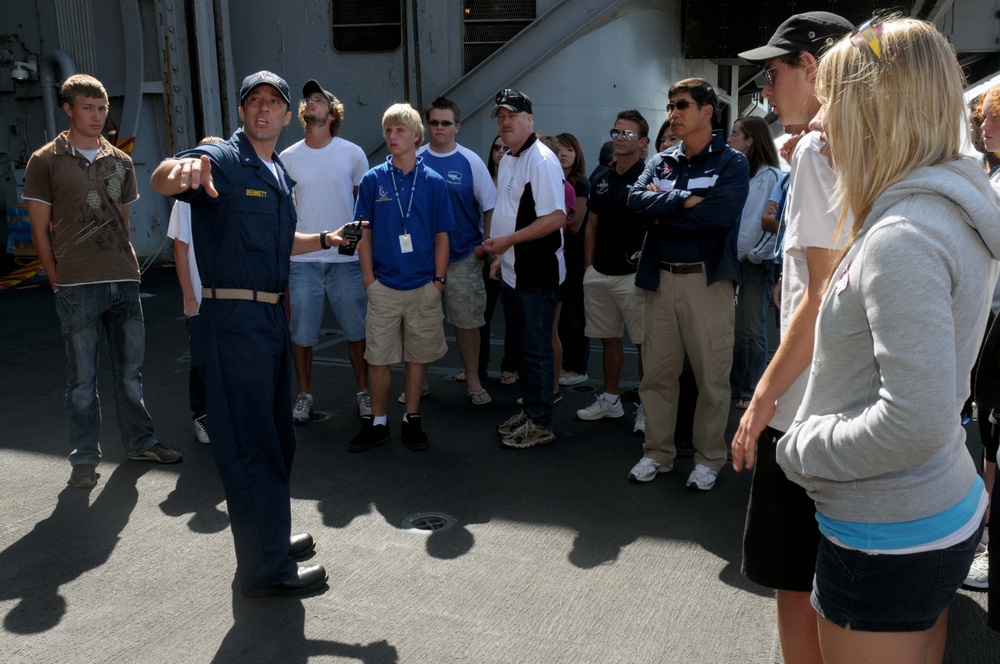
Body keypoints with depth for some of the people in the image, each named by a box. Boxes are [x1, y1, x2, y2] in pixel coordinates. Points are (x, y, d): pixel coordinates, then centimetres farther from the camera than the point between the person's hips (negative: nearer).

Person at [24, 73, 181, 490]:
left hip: (124, 282, 4)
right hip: (77, 287, -4)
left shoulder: (121, 163, 13)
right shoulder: (46, 161, 1)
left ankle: (140, 442, 27)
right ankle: (84, 459, 15)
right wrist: (58, 283, -2)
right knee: (82, 377, 3)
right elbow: (40, 229, 1)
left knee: (129, 370, 13)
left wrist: (123, 265, 9)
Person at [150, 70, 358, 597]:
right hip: (232, 320, -9)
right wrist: (179, 171, -54)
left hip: (271, 317, 9)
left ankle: (269, 537, 38)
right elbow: (159, 180, -33)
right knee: (250, 443, -1)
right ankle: (266, 568, 11)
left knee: (274, 437, 20)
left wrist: (325, 240, 22)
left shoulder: (279, 174, 16)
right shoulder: (222, 160, -11)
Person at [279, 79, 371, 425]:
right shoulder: (288, 158, 4)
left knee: (357, 330, 7)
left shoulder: (352, 153, 1)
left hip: (347, 258, -1)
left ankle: (362, 391, 22)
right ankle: (304, 395, 21)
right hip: (302, 260, 1)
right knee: (302, 333, 5)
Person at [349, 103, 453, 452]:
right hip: (383, 287, 0)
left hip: (424, 286, 0)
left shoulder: (433, 182, 0)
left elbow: (442, 235, 3)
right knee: (378, 357, 5)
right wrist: (369, 279, -2)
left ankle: (412, 419, 22)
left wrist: (439, 279, -2)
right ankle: (378, 422, 19)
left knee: (418, 356, 9)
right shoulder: (372, 180, 1)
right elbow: (364, 234, 3)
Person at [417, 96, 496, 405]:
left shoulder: (471, 162, -1)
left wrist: (485, 245, -5)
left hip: (464, 256, -1)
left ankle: (473, 379, 18)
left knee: (467, 319, 4)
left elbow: (490, 206, 2)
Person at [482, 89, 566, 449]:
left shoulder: (541, 160, -16)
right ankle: (529, 412, 30)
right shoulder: (506, 161, 15)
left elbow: (556, 217, -24)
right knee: (523, 347, 17)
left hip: (538, 274, -9)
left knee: (536, 350, 0)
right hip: (512, 273, 9)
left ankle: (540, 424, 11)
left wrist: (508, 240, -21)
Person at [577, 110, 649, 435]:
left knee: (645, 342, -1)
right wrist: (588, 263, 13)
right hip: (599, 273, 7)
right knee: (609, 338, 15)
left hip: (632, 274, -6)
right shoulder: (602, 178, 12)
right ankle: (610, 398, 27)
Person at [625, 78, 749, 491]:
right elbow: (636, 201, -4)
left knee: (712, 376, 3)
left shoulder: (731, 162, 0)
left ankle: (708, 459, 18)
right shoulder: (661, 162, 14)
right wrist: (685, 201, -16)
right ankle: (658, 453, 23)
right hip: (660, 279, 5)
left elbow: (722, 213, -19)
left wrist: (662, 212, -9)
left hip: (708, 279, -4)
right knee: (656, 373, 9)